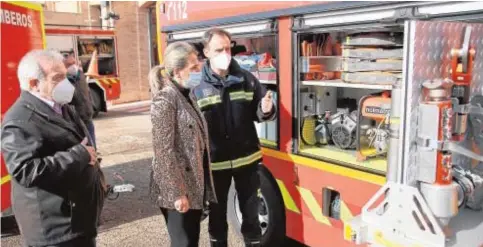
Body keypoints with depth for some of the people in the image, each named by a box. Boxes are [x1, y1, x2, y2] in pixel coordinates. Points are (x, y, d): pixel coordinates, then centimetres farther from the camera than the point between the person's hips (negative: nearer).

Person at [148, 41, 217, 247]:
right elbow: (164, 151, -20)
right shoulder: (164, 100, -18)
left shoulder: (187, 95, 8)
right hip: (178, 189, -8)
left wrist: (202, 184, 16)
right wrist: (177, 193, -20)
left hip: (194, 185, 8)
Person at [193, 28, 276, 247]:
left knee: (250, 211, 15)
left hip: (246, 159, 2)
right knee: (217, 212, 17)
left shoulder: (246, 79, -1)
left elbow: (258, 114, 5)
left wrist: (266, 110, -18)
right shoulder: (196, 85, -8)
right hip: (214, 162, -1)